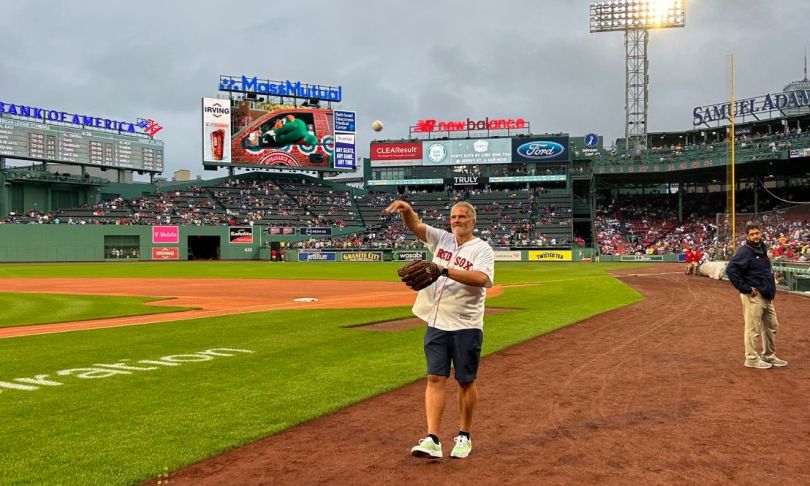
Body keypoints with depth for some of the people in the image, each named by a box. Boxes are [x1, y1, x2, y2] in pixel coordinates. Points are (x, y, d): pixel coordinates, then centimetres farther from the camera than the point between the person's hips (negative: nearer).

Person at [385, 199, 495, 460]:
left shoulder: (482, 249, -5)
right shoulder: (441, 239, 11)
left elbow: (483, 279, -23)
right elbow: (415, 226, 0)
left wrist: (446, 270, -29)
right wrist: (406, 209, -21)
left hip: (466, 326, -4)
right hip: (436, 323, 4)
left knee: (466, 381, 7)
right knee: (435, 378, -1)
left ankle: (464, 436, 21)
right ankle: (432, 440, -3)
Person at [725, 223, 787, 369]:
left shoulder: (762, 249, 14)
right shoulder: (744, 251, -14)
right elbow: (731, 270, -25)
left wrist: (770, 289, 13)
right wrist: (746, 288, -22)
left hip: (767, 296, 9)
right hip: (753, 296, -9)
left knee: (771, 326, 17)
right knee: (753, 328, -4)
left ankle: (769, 356, 29)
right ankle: (752, 359, 6)